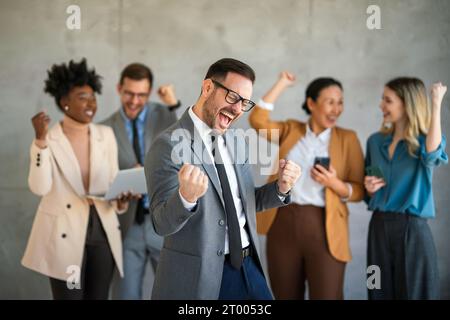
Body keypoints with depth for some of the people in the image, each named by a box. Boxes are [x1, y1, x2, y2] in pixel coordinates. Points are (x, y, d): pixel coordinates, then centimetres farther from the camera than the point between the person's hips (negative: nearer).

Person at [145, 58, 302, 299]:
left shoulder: (237, 140, 8)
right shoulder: (169, 145, -12)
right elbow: (162, 223, -15)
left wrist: (281, 187, -1)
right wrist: (186, 196, -34)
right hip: (199, 276, -6)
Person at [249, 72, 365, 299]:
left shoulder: (347, 138, 5)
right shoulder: (289, 131, 11)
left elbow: (358, 190, 4)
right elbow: (258, 120, -5)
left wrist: (335, 184, -16)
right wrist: (281, 84, 0)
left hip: (324, 228, -2)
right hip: (283, 223, 2)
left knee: (326, 296, -6)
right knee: (286, 296, 9)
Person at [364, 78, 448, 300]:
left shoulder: (423, 141, -4)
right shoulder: (376, 141, 9)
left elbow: (432, 154, -30)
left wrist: (436, 105, -29)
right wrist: (369, 188, -5)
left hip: (412, 230, -4)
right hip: (379, 227, 4)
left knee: (413, 293, 3)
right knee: (380, 293, 10)